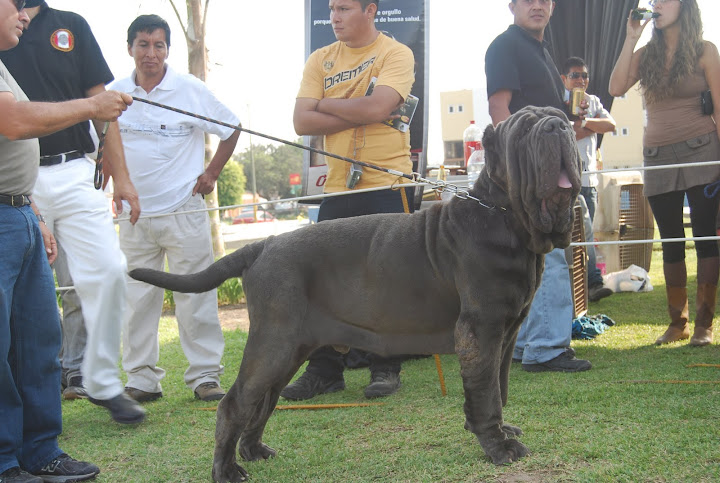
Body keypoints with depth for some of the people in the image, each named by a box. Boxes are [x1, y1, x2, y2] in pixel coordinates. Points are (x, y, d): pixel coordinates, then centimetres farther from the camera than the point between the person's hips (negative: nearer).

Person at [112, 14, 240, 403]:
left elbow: (231, 128, 8)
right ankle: (141, 379, 14)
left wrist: (211, 173, 3)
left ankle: (204, 375, 7)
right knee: (137, 299, 6)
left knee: (195, 295, -1)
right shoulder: (114, 94, 4)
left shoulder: (190, 90, -3)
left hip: (184, 212, -2)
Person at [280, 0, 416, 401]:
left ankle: (387, 368, 12)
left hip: (387, 185, -4)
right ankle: (324, 370, 15)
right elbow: (303, 122, -2)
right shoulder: (321, 60, 10)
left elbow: (378, 106, -20)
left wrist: (327, 104, -6)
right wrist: (358, 113, -12)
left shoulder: (396, 54, -4)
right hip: (338, 186, 5)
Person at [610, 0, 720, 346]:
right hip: (658, 156, 4)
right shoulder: (645, 55, 10)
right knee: (671, 241, 7)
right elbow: (616, 88, -5)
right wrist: (630, 38, -5)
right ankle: (677, 322, 13)